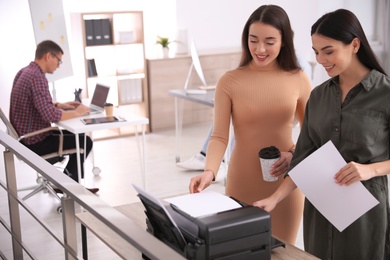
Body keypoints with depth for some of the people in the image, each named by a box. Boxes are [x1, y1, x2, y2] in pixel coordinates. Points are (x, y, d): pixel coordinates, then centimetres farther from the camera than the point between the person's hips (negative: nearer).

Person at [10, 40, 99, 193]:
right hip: (35, 143, -10)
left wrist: (59, 105, 9)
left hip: (25, 136, 10)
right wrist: (77, 112, -18)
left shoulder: (24, 72, 6)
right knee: (85, 141, 2)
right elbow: (50, 115, -32)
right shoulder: (37, 77, -25)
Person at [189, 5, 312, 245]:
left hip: (285, 182, 1)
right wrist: (210, 171, -26)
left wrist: (294, 154, -12)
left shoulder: (298, 79, -2)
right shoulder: (229, 82, -7)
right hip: (243, 183, -1)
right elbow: (219, 136, -10)